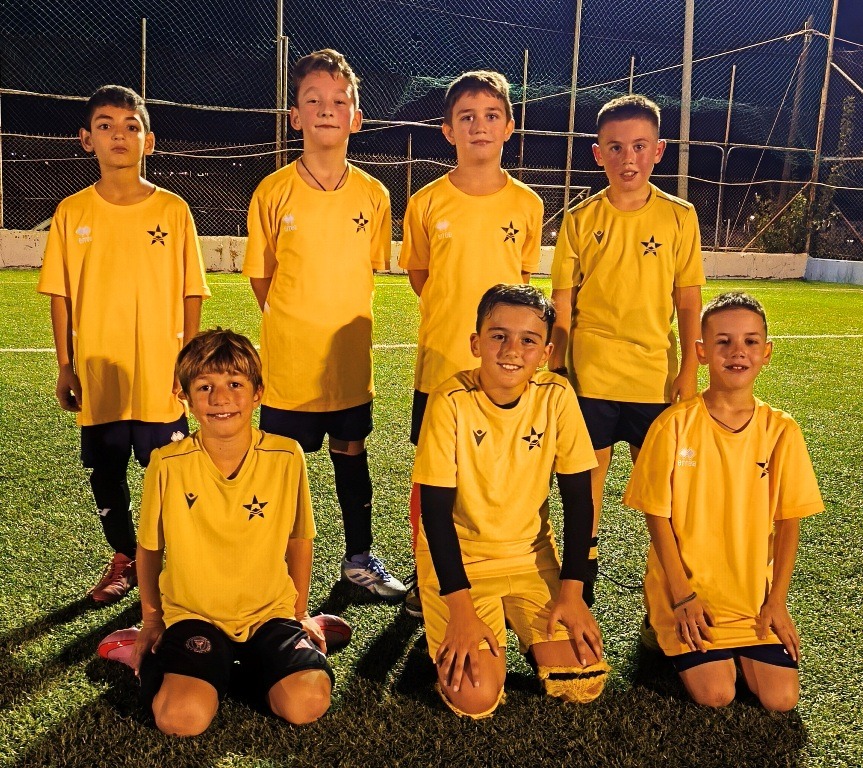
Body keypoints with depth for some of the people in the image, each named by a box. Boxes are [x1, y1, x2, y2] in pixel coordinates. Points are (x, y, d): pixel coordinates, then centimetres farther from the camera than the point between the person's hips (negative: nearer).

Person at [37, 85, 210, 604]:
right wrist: (66, 367, 1)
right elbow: (61, 295, 4)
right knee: (106, 474, 13)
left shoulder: (173, 209, -3)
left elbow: (191, 293, 0)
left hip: (160, 376, -2)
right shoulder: (72, 212, 0)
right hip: (97, 376, 2)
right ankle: (124, 561, 33)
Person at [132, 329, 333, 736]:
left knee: (307, 703, -20)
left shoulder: (286, 456, -11)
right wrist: (151, 618, 11)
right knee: (181, 717, -24)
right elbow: (149, 546, 4)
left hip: (269, 612, 1)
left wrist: (301, 612, 9)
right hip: (192, 614, -1)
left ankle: (247, 661, 10)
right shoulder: (167, 464, -13)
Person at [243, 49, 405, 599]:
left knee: (352, 455, 15)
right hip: (288, 360, -2)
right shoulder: (273, 193, -7)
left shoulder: (373, 195, -2)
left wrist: (340, 320, 5)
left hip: (349, 358, 2)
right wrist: (293, 325, 3)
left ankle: (359, 559, 32)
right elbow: (261, 276, 1)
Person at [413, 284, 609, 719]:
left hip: (532, 557, 3)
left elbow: (578, 498, -4)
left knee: (583, 685, -7)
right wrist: (461, 610, -20)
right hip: (458, 558, -3)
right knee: (475, 698, -16)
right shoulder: (452, 401, -20)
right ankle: (453, 637, 15)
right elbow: (436, 508, -17)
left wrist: (571, 591, -8)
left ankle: (525, 629, 21)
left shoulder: (557, 397, -11)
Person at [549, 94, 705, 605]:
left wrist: (689, 369, -2)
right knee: (589, 471, 9)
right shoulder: (581, 219, 0)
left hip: (655, 374, 0)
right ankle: (584, 577, 26)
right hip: (590, 374, 0)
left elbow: (689, 300, 2)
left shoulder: (679, 217, 0)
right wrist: (556, 367, 0)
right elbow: (562, 302, 2)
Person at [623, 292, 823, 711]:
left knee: (781, 698, -7)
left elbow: (788, 521, 2)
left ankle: (739, 649, 21)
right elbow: (658, 515, -8)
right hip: (686, 589, -3)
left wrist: (776, 600, -1)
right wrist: (682, 595, -9)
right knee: (715, 695, -13)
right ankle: (666, 630, 15)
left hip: (754, 593, 3)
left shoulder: (781, 430, -4)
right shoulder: (675, 424, -13)